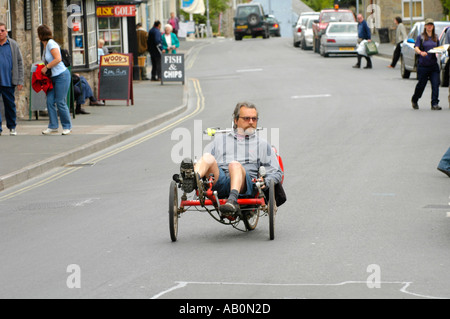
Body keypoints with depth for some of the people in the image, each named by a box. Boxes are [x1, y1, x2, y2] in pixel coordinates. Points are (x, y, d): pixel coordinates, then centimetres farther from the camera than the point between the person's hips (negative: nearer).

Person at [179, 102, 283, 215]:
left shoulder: (262, 144, 27)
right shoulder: (220, 139, 31)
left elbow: (276, 173, 21)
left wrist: (264, 183, -1)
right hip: (219, 181, 2)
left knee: (235, 165, -34)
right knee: (208, 158, -26)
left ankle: (233, 200, -60)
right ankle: (193, 178, -60)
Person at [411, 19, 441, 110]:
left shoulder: (435, 37, 14)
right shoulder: (421, 37, 1)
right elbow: (416, 48, -9)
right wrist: (421, 52, -31)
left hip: (433, 64, 3)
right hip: (423, 64, -3)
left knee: (435, 84, -10)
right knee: (421, 84, 5)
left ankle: (435, 104, -8)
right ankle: (414, 100, 30)